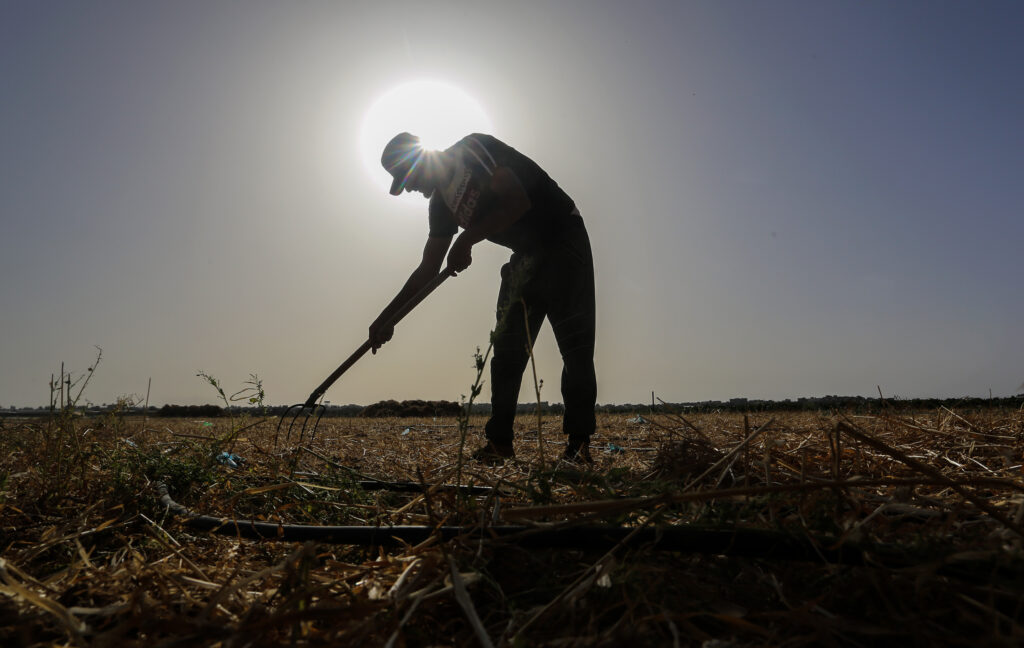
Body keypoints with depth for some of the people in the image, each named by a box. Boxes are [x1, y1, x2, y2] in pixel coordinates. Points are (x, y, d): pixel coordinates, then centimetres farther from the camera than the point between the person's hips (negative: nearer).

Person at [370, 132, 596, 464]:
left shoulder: (472, 149, -14)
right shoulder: (442, 202, 7)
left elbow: (518, 202, -26)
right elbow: (428, 269, 8)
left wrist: (465, 240, -21)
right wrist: (387, 317, 4)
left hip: (563, 238, -8)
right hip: (526, 256, 8)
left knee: (574, 343, -11)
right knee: (506, 346, 0)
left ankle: (579, 442, -8)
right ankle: (499, 441, 4)